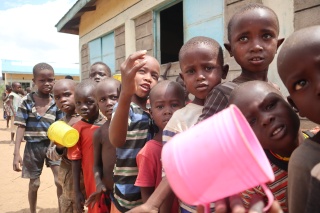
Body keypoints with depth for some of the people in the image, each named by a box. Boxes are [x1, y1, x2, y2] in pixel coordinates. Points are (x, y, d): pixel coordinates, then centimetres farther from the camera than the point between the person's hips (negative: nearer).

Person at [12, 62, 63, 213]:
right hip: (33, 147, 0)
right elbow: (21, 127, -6)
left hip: (52, 145, 1)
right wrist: (16, 153, -11)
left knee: (60, 181, -6)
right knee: (34, 184, 14)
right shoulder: (27, 101, -6)